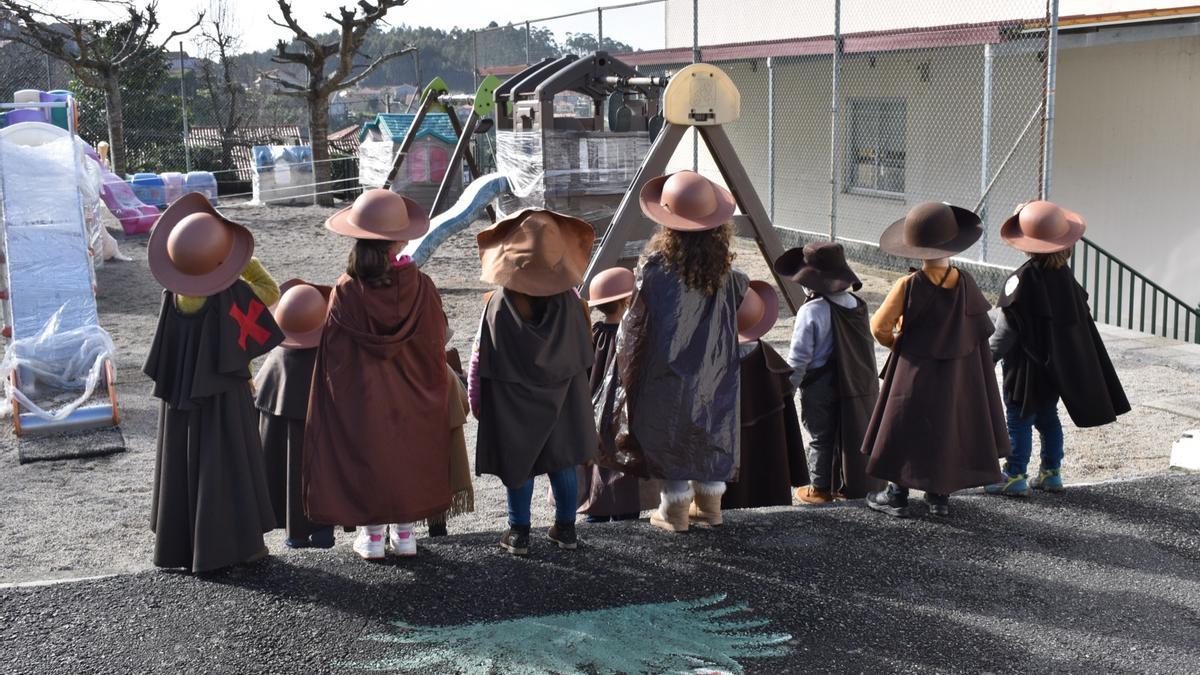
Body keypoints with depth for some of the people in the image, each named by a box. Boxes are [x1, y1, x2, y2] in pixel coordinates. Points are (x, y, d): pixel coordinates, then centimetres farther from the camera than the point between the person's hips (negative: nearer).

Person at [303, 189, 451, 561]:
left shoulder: (345, 292, -18)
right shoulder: (421, 287, -16)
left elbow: (335, 359, -9)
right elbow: (437, 347, -6)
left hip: (361, 402, -1)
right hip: (414, 404, 1)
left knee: (367, 460, 15)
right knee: (409, 459, 18)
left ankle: (372, 535, 22)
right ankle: (404, 531, 26)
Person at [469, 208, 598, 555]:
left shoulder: (498, 305, -18)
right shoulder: (568, 302, -14)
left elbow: (481, 358, -9)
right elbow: (583, 352, 1)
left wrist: (475, 399, 1)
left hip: (512, 401, -2)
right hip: (562, 397, 2)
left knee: (518, 463, 10)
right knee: (562, 461, 13)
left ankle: (519, 533, 18)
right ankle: (566, 529, 24)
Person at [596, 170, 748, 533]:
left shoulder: (657, 264, -21)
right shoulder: (722, 265, -7)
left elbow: (637, 324, -14)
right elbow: (740, 295, 9)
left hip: (669, 370, -4)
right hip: (714, 367, 4)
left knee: (669, 434, 9)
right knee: (711, 428, 17)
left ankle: (675, 510, 17)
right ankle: (710, 504, 26)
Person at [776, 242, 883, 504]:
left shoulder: (811, 311, -20)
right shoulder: (858, 305, -1)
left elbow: (799, 357, -18)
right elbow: (866, 347, 8)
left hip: (820, 387, -6)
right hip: (856, 385, 6)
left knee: (821, 438, 8)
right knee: (853, 435, 15)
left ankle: (819, 489, 18)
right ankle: (847, 486, 25)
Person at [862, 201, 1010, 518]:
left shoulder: (909, 286, -20)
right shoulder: (964, 282, -10)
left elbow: (879, 326, -15)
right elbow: (981, 323, 0)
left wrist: (896, 343, 5)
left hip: (916, 372, -3)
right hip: (958, 373, 3)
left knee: (905, 429, 10)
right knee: (951, 427, 17)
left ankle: (896, 497, 17)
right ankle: (940, 496, 24)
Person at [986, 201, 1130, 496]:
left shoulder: (1022, 279, -20)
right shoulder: (1064, 274, 2)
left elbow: (1007, 327, -18)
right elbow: (1078, 315, 10)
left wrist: (988, 358, -8)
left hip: (1028, 363, -7)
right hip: (1059, 363, 7)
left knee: (1019, 419, 2)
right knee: (1048, 416, 17)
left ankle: (1016, 476, 8)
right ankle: (1051, 472, 24)